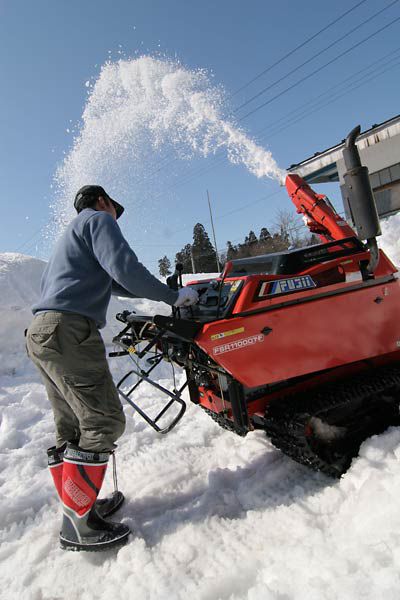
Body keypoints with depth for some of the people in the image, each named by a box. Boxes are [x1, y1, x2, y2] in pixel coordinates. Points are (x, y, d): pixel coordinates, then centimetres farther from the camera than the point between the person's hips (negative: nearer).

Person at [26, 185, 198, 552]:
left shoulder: (71, 236, 33)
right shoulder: (97, 219, 3)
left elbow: (112, 282, 36)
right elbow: (124, 269, -15)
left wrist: (164, 292, 31)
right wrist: (172, 297, -6)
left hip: (41, 333, 10)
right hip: (70, 331, -10)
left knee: (71, 428, 13)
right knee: (103, 422, -8)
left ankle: (75, 505, 23)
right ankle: (78, 524, -2)